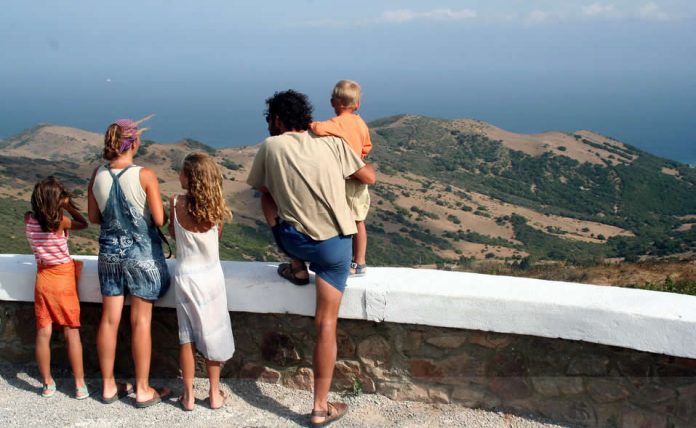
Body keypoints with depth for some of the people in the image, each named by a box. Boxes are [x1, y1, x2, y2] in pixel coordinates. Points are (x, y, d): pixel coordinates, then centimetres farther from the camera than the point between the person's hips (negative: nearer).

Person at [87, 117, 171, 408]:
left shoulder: (98, 175, -4)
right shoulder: (145, 176, -17)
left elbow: (93, 217, 5)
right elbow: (160, 220, -14)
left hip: (110, 252, 4)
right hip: (142, 254, -4)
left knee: (109, 320, 12)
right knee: (141, 322, 4)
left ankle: (108, 387, 23)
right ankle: (143, 390, 14)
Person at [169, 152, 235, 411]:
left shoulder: (177, 204, -13)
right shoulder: (217, 206, -10)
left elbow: (173, 233, 2)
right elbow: (217, 235, 3)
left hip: (185, 275, -1)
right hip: (212, 275, 1)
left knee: (187, 338, 9)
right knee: (212, 336, 12)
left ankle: (188, 396, 15)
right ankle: (214, 394, 19)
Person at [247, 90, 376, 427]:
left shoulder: (270, 146, -1)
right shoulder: (333, 144, 1)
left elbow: (263, 191, 12)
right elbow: (369, 178, 11)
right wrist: (362, 163, 30)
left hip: (293, 240, 0)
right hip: (335, 245, 0)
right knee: (326, 323, 5)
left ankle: (297, 267, 36)